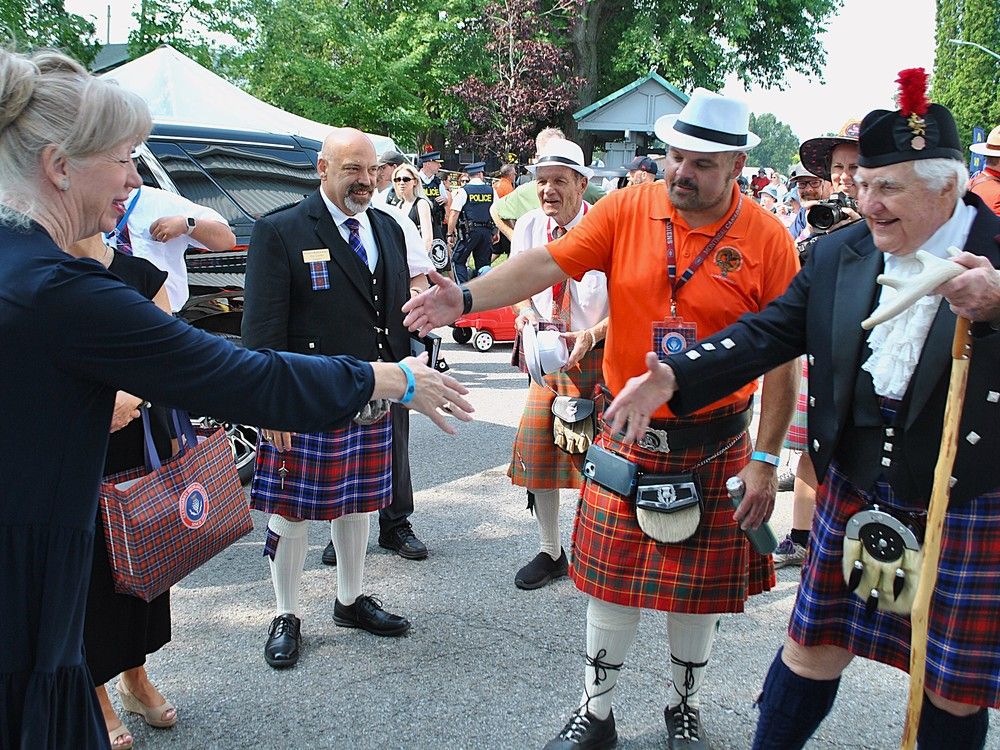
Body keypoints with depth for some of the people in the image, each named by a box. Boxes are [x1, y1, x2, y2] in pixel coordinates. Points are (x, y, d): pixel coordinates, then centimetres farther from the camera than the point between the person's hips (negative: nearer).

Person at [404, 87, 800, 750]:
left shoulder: (768, 238, -8)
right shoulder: (627, 210, -4)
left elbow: (783, 360, -6)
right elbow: (548, 263, -12)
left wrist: (765, 460, -8)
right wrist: (465, 298, -27)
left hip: (715, 447, -1)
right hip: (629, 438, 1)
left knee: (697, 592, 13)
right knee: (611, 582, 10)